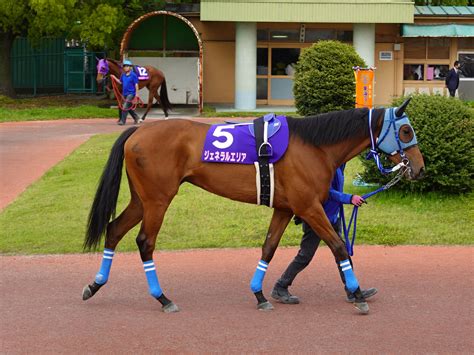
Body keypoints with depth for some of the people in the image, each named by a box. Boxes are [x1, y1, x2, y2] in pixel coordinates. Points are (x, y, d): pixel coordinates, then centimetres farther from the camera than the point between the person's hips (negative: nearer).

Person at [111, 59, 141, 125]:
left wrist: (136, 94, -14)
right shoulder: (123, 75, 9)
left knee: (125, 107, -13)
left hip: (131, 93, -8)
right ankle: (137, 119, 29)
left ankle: (122, 121, -10)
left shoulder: (133, 75, -10)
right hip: (125, 93, 8)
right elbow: (120, 82, 19)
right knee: (129, 108, 15)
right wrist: (114, 78, 6)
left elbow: (136, 85, -10)